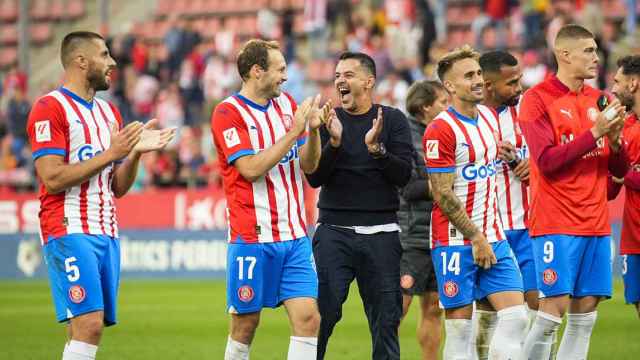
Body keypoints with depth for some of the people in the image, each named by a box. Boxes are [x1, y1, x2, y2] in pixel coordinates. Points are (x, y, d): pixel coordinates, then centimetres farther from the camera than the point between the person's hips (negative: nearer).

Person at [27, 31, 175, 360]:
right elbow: (52, 178, -15)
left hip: (107, 233, 8)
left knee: (88, 328, 3)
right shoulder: (50, 108, -6)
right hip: (70, 231, -8)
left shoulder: (109, 111, 18)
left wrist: (135, 152, 1)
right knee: (89, 324, -18)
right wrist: (110, 154, -15)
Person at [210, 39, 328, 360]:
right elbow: (252, 168, -18)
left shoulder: (286, 103, 12)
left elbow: (308, 165, 14)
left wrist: (313, 129, -5)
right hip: (252, 238, -5)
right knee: (245, 325, 1)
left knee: (307, 318, -6)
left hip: (295, 236, 5)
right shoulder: (228, 113, -7)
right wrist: (293, 132, -17)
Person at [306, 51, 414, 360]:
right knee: (321, 316, -7)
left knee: (386, 320, 2)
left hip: (381, 233, 0)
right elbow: (314, 178, -1)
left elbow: (403, 175, -4)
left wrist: (376, 148, -21)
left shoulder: (392, 120, 4)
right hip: (334, 232, 0)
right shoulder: (328, 121, 6)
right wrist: (334, 142, -17)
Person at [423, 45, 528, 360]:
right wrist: (476, 239, -13)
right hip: (456, 241, -7)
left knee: (516, 317, -2)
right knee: (460, 327, -4)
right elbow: (443, 195, -14)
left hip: (493, 237, 7)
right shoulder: (441, 130, -13)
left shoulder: (489, 116, 11)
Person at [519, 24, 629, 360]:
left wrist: (614, 139, -6)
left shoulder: (597, 100, 13)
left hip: (596, 225, 6)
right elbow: (546, 161, -15)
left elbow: (619, 169, 15)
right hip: (556, 224, -6)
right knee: (552, 312, -10)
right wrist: (595, 133, -17)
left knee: (585, 316, 3)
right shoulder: (538, 99, -5)